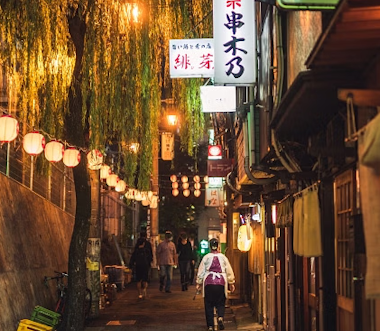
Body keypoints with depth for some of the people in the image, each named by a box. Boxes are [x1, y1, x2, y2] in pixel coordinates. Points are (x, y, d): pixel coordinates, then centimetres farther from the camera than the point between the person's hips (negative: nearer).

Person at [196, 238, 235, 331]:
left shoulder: (206, 257, 2)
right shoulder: (223, 257, 3)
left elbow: (201, 271, 6)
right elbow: (229, 271, 8)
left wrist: (199, 283, 15)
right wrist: (231, 283, 18)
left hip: (208, 283, 0)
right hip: (221, 283, 0)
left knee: (209, 305, 7)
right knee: (220, 303, 11)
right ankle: (220, 317, -17)